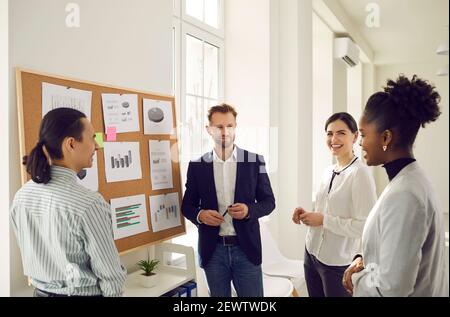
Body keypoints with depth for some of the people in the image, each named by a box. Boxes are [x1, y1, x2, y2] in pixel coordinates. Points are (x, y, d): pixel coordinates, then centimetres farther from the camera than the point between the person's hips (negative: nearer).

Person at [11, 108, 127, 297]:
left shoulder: (21, 196, -7)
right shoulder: (89, 204, -27)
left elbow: (31, 255, 5)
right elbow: (110, 274, -19)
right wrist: (114, 292, 0)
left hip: (41, 292, 6)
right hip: (84, 293, -5)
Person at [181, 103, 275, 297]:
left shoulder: (255, 161, -2)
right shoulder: (197, 166, 1)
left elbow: (268, 201, 3)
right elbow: (187, 205, 6)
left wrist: (249, 210, -18)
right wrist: (200, 215, -16)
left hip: (246, 248, -1)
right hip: (213, 250, 1)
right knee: (218, 295, 16)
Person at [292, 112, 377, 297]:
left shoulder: (359, 173, -16)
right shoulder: (328, 171, 7)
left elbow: (365, 225, -22)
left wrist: (323, 219, -19)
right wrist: (307, 215, -1)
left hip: (339, 263, -7)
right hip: (312, 253, 7)